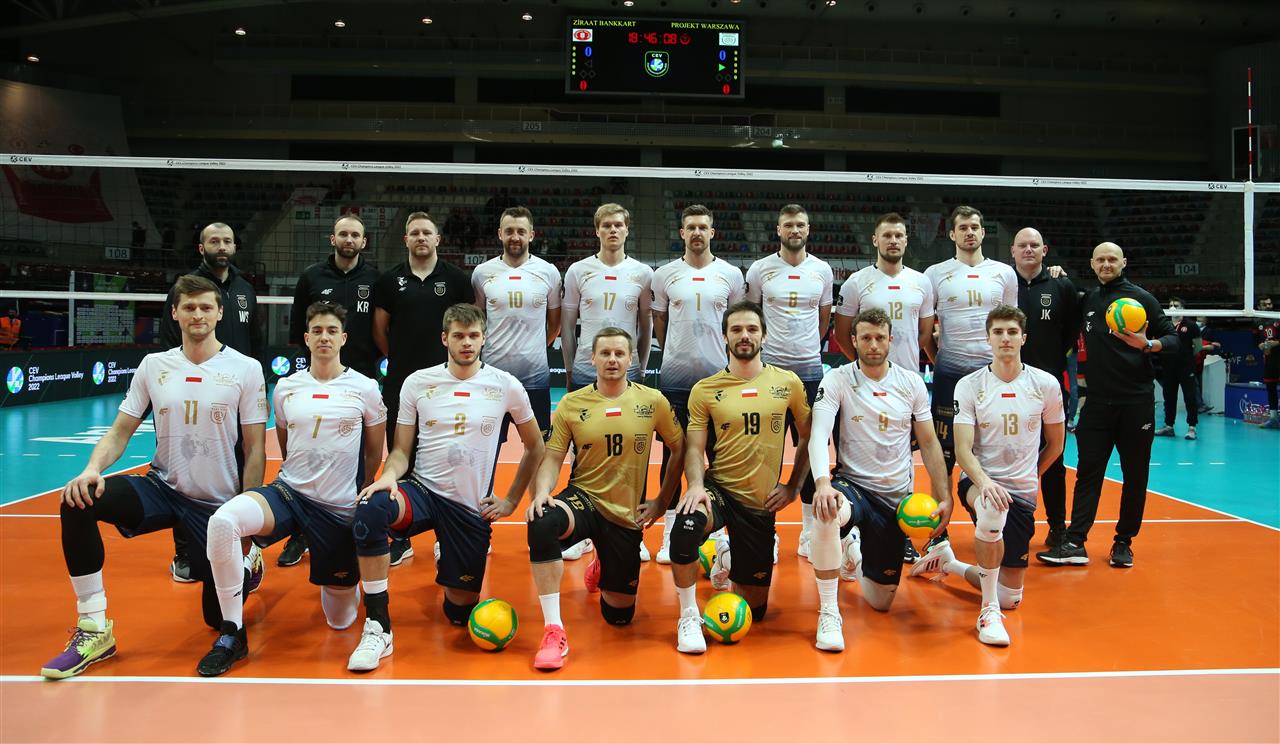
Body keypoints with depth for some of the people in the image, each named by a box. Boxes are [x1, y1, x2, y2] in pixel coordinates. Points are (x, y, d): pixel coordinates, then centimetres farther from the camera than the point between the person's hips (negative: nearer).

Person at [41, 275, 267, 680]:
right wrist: (93, 469, -18)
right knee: (78, 500, -26)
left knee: (219, 617, -3)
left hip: (217, 505, -2)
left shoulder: (246, 369, -6)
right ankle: (94, 630, -15)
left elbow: (255, 449, -6)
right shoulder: (153, 365, 3)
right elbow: (120, 431, 4)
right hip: (161, 490, 3)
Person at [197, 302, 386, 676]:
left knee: (340, 620, 4)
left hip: (340, 509, -1)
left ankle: (341, 581, 43)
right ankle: (232, 633, -17)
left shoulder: (365, 389, -3)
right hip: (289, 492, 1)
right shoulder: (286, 387, 4)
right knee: (223, 520, -32)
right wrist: (296, 481, 11)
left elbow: (374, 455, 7)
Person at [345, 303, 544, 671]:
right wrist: (390, 475, -19)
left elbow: (535, 447, 11)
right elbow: (401, 451, 4)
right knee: (370, 510, -35)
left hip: (472, 506, 1)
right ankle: (378, 629, -23)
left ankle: (447, 559, 41)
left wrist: (512, 500, 6)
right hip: (422, 490, 0)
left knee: (460, 611, 5)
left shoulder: (506, 386, -1)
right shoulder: (418, 383, 0)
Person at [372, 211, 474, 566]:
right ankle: (401, 539, 14)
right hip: (400, 382, 1)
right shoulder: (390, 279, 6)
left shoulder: (457, 278, 2)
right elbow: (379, 327, 12)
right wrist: (398, 357, 9)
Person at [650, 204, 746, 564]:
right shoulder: (664, 274, 4)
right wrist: (678, 355, 9)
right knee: (672, 453, 4)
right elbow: (659, 322, 12)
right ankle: (670, 532, 12)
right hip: (674, 376, 0)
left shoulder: (731, 274, 4)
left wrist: (729, 356, 7)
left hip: (718, 375, 0)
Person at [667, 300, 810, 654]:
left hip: (762, 502, 2)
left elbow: (809, 437, 10)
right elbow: (694, 448, -4)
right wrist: (696, 485, -23)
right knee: (684, 529, -39)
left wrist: (793, 486, 2)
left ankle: (727, 557, 43)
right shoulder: (704, 390, -2)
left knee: (753, 611, 9)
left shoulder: (788, 383, 1)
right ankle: (689, 618, -15)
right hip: (718, 490, -2)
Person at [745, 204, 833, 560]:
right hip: (768, 367, -2)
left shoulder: (822, 270, 6)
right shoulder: (760, 269, 1)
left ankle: (810, 530, 15)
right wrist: (762, 346, 9)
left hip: (810, 369, 2)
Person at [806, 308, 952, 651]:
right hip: (852, 485, -3)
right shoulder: (836, 380, -8)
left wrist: (944, 497, -1)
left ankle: (856, 556, 42)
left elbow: (929, 442, 7)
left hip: (898, 497, 3)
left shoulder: (912, 382, 1)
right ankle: (829, 613, -22)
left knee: (881, 602, 6)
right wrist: (823, 483, -38)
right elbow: (818, 436, -20)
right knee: (827, 511, -42)